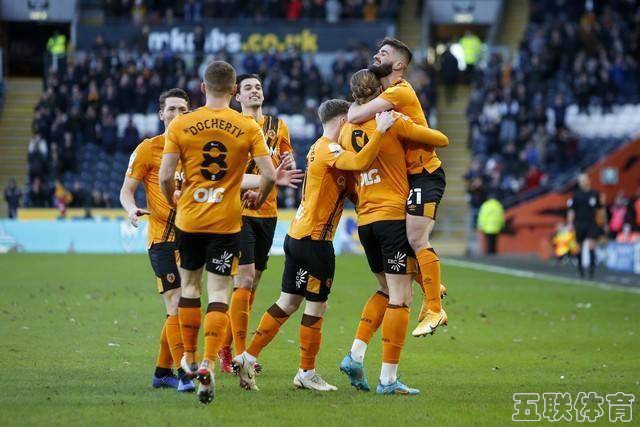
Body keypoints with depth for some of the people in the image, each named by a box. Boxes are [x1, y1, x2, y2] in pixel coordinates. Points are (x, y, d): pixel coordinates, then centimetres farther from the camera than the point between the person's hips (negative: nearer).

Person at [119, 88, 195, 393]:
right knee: (177, 305, -14)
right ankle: (182, 374, -13)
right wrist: (132, 209, -23)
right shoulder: (148, 149, -3)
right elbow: (127, 189, -3)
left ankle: (162, 371, 22)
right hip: (162, 238, -6)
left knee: (180, 309, 11)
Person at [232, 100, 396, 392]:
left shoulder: (319, 149, 17)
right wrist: (380, 130, -27)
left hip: (297, 236, 10)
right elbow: (360, 163, -33)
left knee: (287, 303, 12)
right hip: (315, 240, -10)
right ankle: (306, 374, 9)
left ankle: (248, 357, 11)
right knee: (316, 307, 1)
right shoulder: (329, 150, -14)